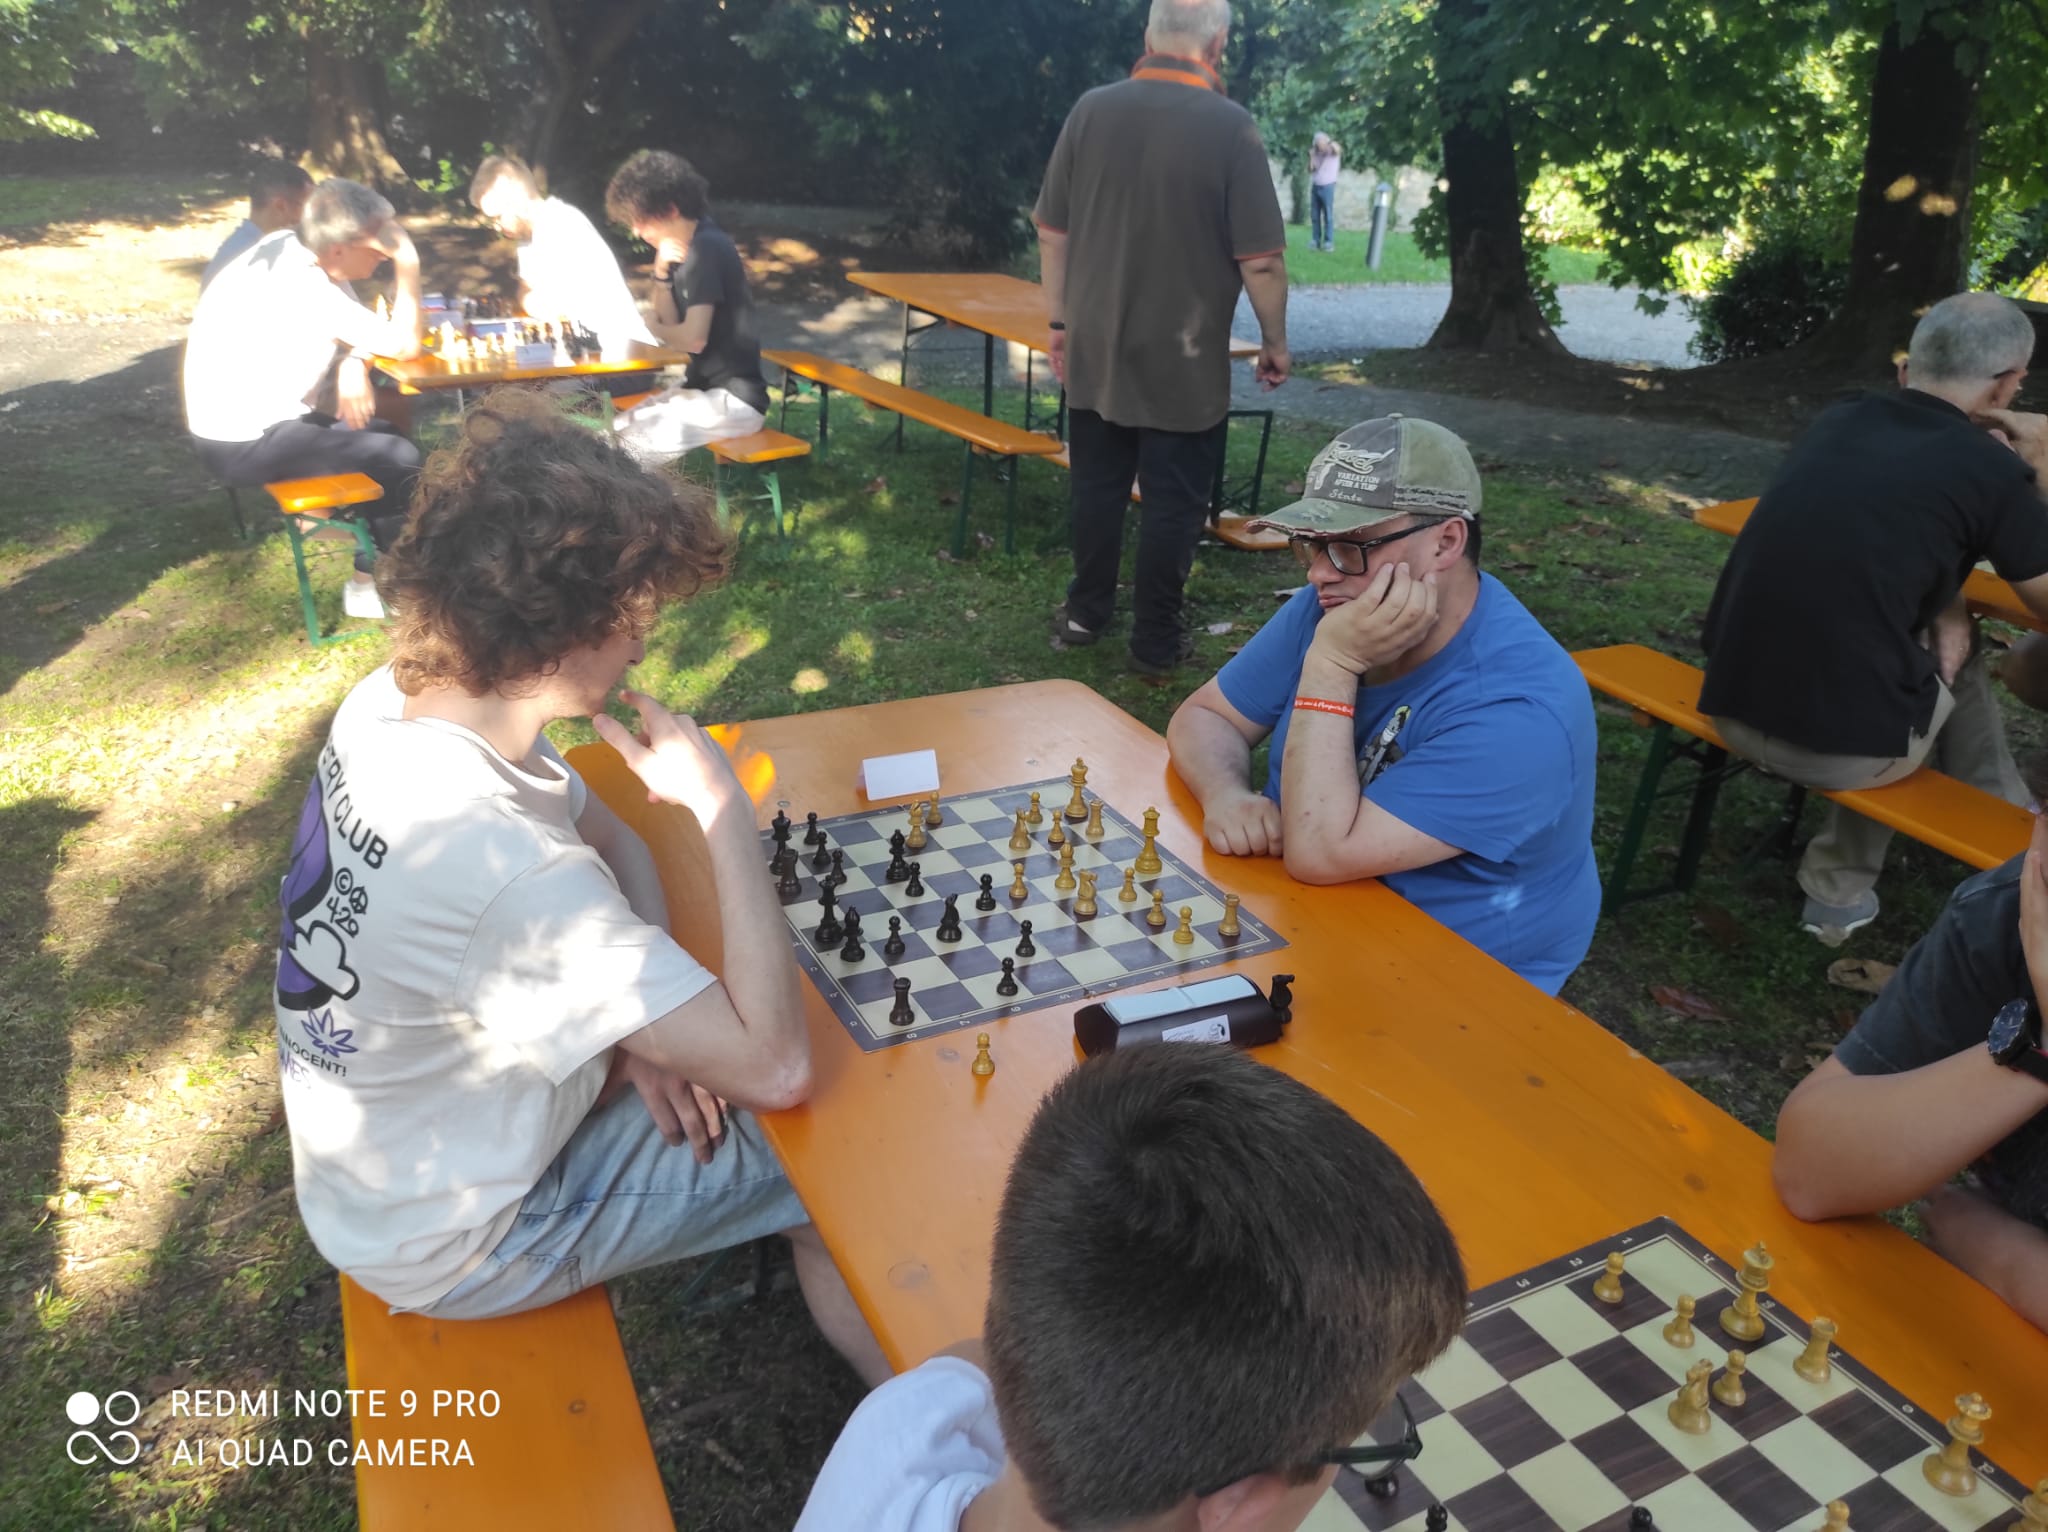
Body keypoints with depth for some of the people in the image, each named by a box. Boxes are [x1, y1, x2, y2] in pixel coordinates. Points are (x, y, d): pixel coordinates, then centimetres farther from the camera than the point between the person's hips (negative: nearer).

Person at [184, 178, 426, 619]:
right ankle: (372, 585, 5)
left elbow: (359, 330, 6)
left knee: (383, 437, 16)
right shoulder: (306, 293, -27)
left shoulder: (290, 247, -1)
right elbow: (405, 344, -24)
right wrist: (407, 264, -19)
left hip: (249, 419, 9)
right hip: (245, 444, -9)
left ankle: (372, 564, 19)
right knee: (400, 458, -11)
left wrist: (353, 365, -15)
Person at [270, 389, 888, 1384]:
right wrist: (721, 806, -33)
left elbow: (607, 833, 1)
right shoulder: (501, 866, -41)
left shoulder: (388, 703, -13)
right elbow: (776, 1069, -37)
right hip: (447, 1240, -7)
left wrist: (650, 1015, -12)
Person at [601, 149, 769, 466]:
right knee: (616, 430, 3)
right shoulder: (688, 248, 10)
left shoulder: (706, 249, -17)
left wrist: (647, 328, -4)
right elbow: (670, 324, 12)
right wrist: (662, 272, -4)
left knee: (628, 447, -19)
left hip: (734, 399, -10)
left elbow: (693, 338, -23)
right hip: (707, 387, 10)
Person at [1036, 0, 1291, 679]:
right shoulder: (1230, 125, -12)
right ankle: (1155, 642, 14)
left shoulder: (1091, 109, 0)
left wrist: (1058, 318, 14)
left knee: (1097, 484, 17)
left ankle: (1086, 611, 29)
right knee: (1173, 500, 6)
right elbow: (1261, 257, -12)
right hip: (1185, 361, -4)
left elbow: (1052, 230, 5)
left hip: (1095, 350, 4)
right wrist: (1275, 341, 1)